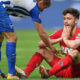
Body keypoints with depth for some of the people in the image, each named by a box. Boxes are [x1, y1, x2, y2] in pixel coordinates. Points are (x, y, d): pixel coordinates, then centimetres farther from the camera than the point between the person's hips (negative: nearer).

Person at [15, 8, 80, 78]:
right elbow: (41, 44, -3)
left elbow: (73, 45, -39)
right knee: (42, 49, 3)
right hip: (65, 71, 7)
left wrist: (64, 38, -16)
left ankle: (48, 73, -43)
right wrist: (60, 39, -14)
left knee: (74, 52, -36)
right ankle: (25, 73, -21)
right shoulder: (61, 32, 5)